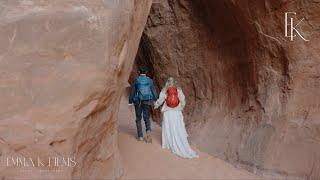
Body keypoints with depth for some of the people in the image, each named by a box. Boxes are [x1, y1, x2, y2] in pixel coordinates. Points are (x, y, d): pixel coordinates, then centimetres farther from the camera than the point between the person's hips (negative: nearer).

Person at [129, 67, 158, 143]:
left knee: (138, 119, 14)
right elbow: (154, 91, -2)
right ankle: (148, 131, -15)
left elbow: (132, 92, -2)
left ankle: (140, 136, 13)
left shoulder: (136, 80, -4)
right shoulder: (150, 80, -1)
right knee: (147, 118, 12)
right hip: (147, 102, 1)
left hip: (138, 102, -1)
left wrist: (130, 103, 5)